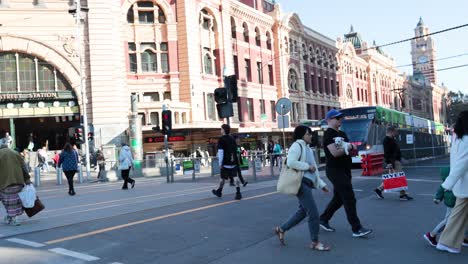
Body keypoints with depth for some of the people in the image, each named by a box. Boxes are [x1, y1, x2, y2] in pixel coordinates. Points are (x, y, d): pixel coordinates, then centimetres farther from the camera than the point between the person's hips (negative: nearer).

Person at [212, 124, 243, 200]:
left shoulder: (221, 139, -9)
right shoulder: (232, 138, 10)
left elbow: (220, 152, -13)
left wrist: (220, 163, -10)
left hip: (226, 162, -5)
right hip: (234, 162, 5)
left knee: (223, 178, 9)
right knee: (235, 177, 1)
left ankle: (219, 191, 26)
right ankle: (238, 193, -9)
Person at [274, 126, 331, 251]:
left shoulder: (307, 148, 20)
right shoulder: (297, 146, -9)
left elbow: (313, 170, 24)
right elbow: (291, 162, -24)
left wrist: (321, 184, 19)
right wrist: (308, 166, -17)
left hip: (307, 183, 10)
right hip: (301, 183, -10)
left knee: (303, 211, 16)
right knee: (313, 213, -7)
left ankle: (281, 229, 29)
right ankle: (315, 242, 6)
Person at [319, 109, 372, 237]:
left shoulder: (342, 134, 16)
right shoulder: (329, 134, -12)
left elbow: (352, 148, 16)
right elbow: (335, 152, -24)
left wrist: (352, 147, -7)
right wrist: (349, 147, -12)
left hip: (344, 170, 9)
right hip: (335, 170, -9)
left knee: (339, 198, 16)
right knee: (349, 199, -9)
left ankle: (323, 219, 28)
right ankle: (357, 229, -5)